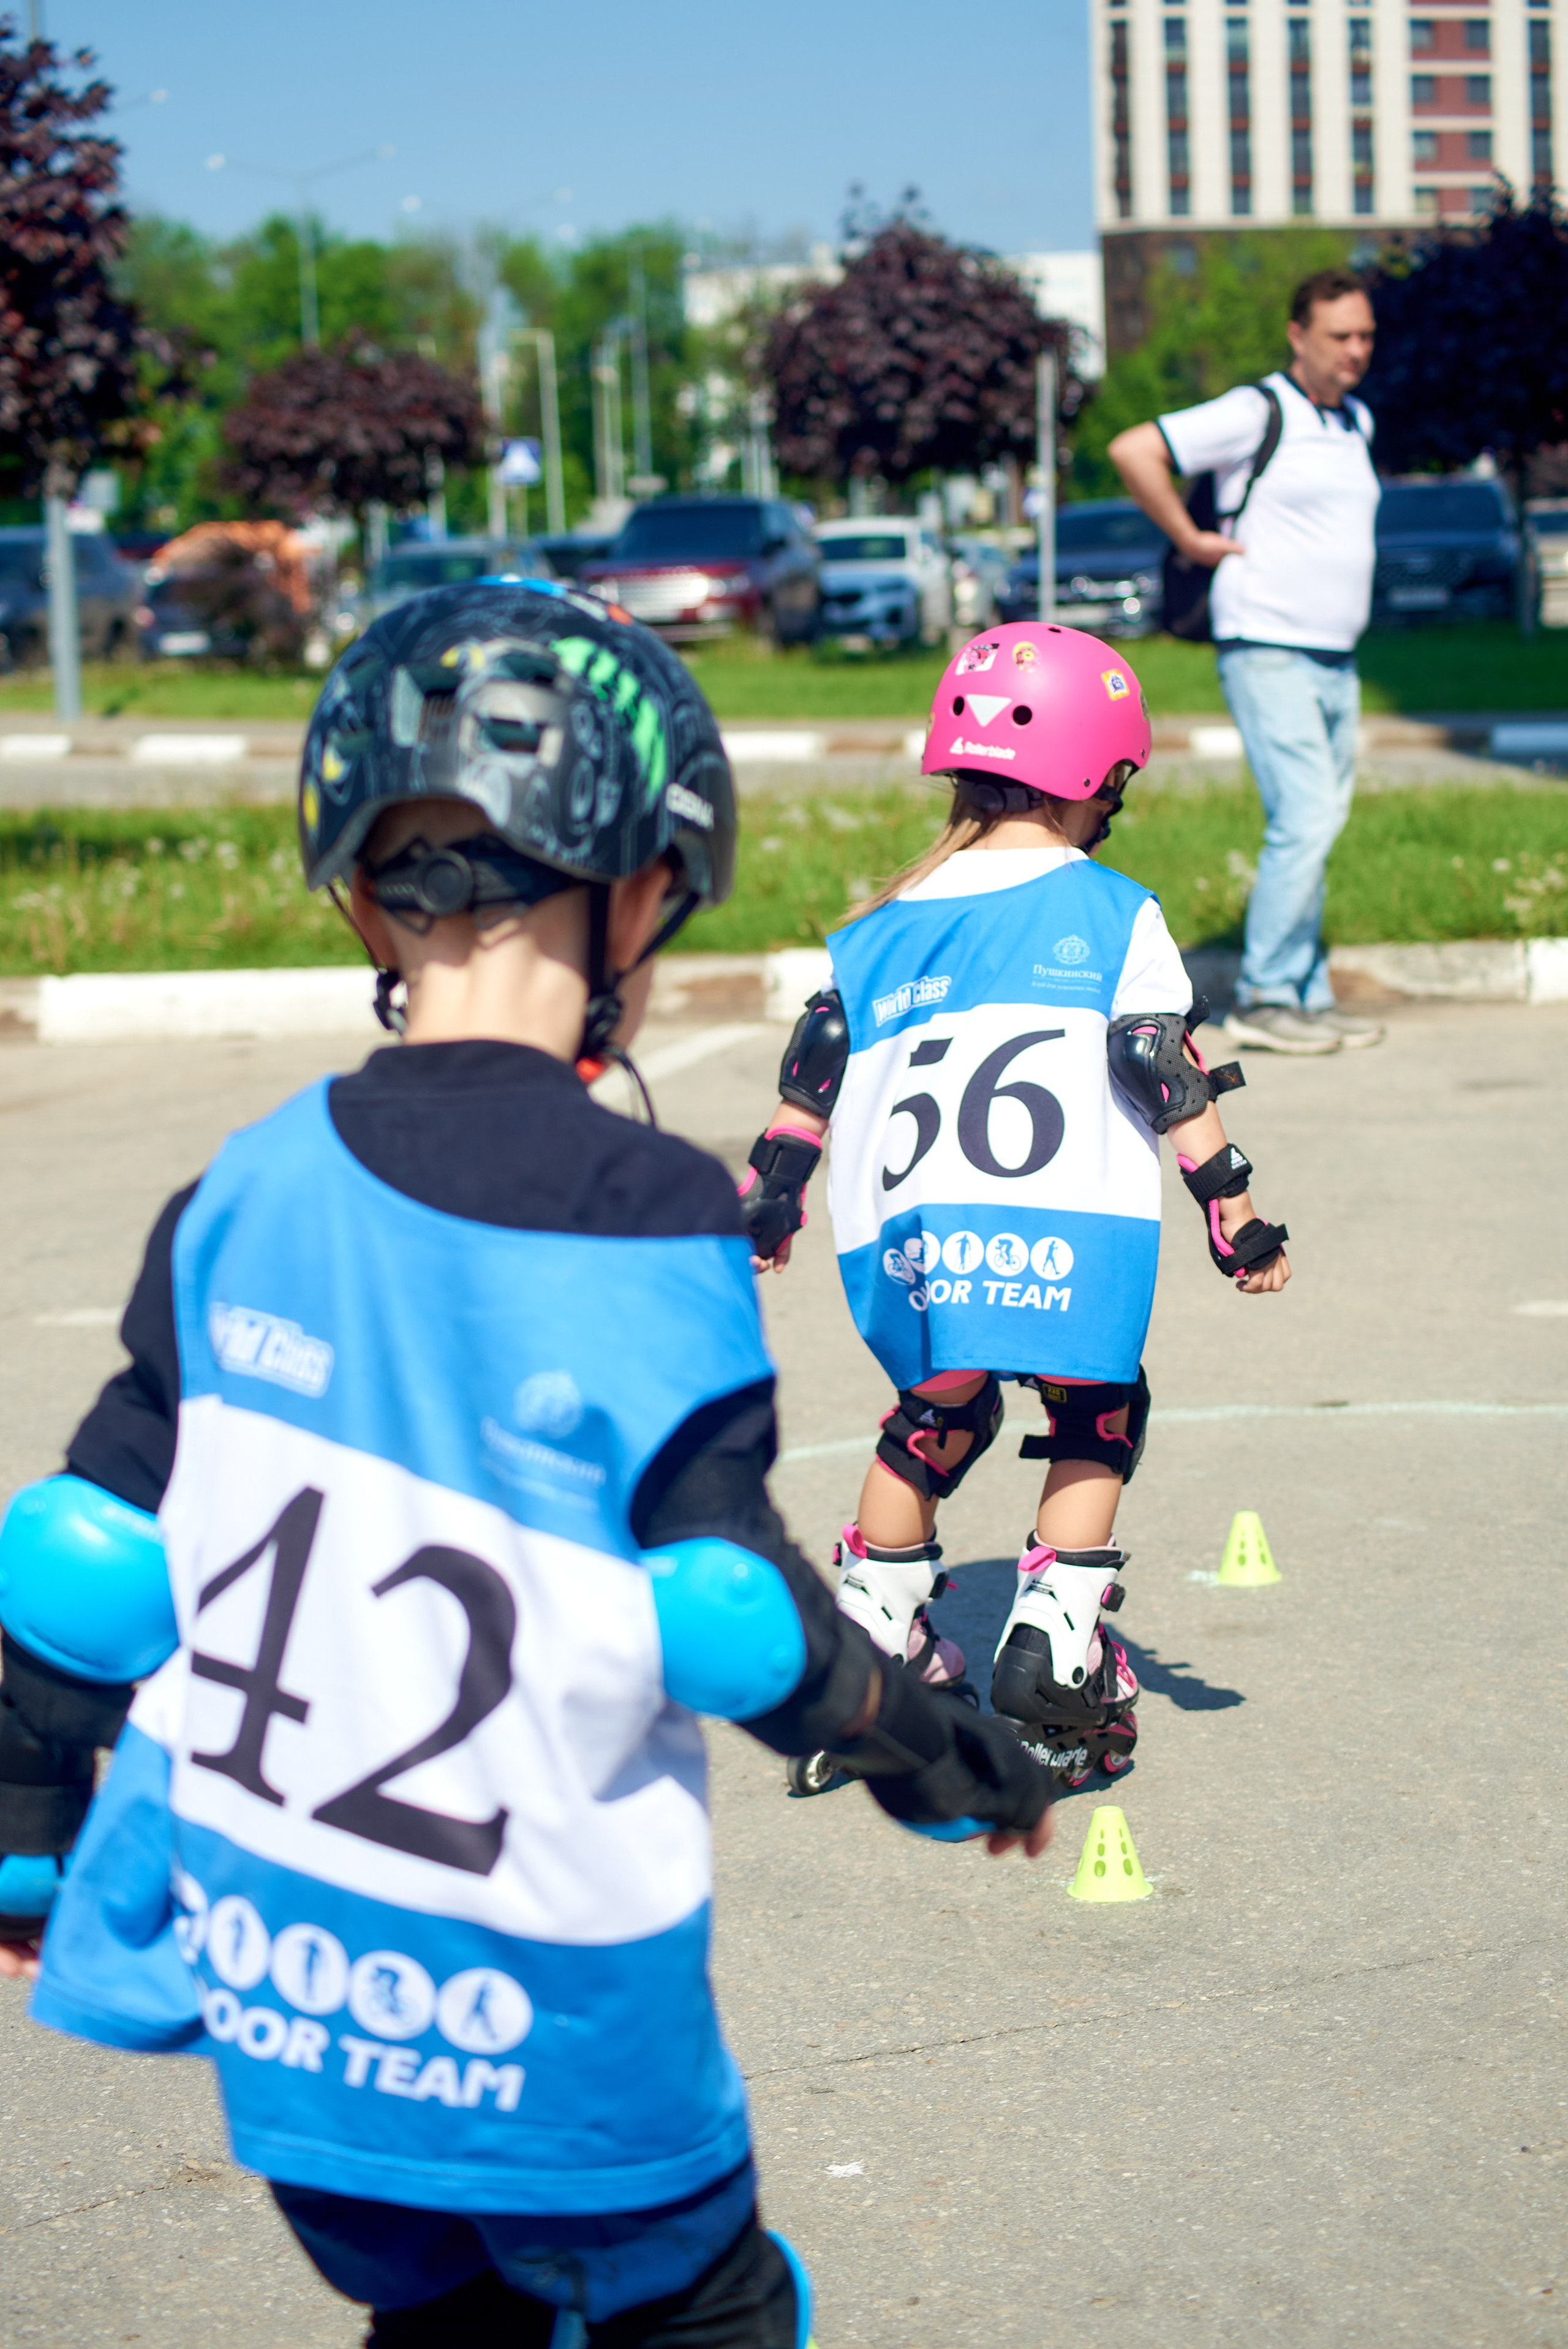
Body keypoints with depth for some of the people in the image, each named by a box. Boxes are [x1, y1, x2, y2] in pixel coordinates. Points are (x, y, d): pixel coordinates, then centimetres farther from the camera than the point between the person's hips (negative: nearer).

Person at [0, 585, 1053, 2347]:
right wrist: (958, 1769, 3)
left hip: (267, 1966, 5)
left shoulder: (244, 1203, -2)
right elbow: (731, 1623, -13)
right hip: (542, 1997, -4)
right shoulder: (651, 1225, -15)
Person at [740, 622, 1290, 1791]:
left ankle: (873, 1632, 28)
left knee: (939, 1416, 27)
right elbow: (1167, 1076, 1)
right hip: (1065, 1234, -4)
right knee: (1095, 1421, 17)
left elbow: (814, 1074, 19)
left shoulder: (885, 925, 18)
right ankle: (1055, 1636, 4)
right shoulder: (1114, 914, 8)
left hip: (903, 1246, 4)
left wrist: (772, 1192, 31)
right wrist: (1234, 1211, 4)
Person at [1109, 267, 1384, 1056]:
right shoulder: (1256, 413, -10)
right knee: (1305, 820, -14)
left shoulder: (1357, 423, 15)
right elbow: (1133, 451, -17)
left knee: (1314, 828, 9)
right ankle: (1264, 999, -8)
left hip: (1337, 663, 8)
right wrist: (1191, 540, -13)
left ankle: (1308, 997, 15)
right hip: (1270, 655, -8)